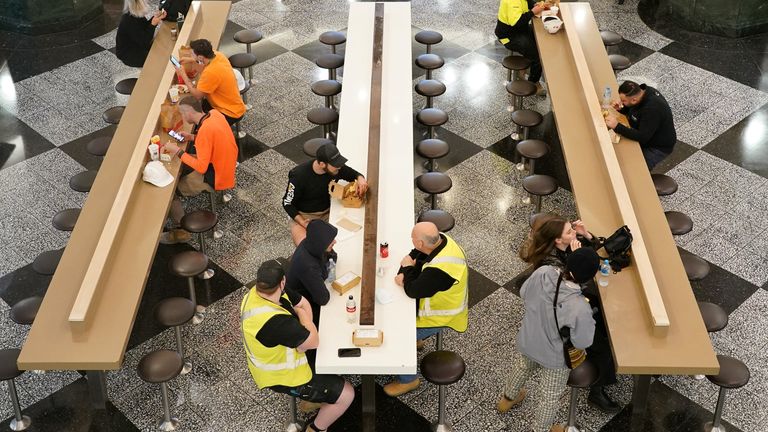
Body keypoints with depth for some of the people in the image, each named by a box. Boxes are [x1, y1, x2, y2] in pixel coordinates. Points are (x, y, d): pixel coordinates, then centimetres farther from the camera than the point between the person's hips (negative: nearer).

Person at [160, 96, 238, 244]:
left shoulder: (205, 130, -30)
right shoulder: (214, 113, -5)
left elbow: (201, 167, -28)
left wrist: (177, 151, -22)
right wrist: (192, 137, 2)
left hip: (215, 178, -9)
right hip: (225, 165, 9)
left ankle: (182, 231, 11)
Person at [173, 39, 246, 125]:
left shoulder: (211, 72, -33)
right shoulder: (217, 55, -8)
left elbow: (197, 95, -20)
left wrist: (183, 75, -12)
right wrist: (190, 60, 11)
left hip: (231, 113, -9)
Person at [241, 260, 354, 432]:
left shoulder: (258, 292, -14)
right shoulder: (274, 321, -42)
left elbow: (303, 303, -3)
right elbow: (313, 341, -27)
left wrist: (303, 339, -16)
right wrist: (303, 315, -10)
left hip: (278, 355, 9)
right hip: (282, 377, -9)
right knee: (346, 394, -4)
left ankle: (314, 398, 37)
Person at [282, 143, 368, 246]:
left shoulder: (336, 168, -11)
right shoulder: (299, 175, -23)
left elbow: (353, 174, 9)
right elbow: (287, 203, -12)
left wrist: (360, 178, -16)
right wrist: (303, 223, -23)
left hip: (327, 213, 5)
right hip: (303, 216, -5)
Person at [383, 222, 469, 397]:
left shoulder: (439, 269, -41)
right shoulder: (440, 240, -15)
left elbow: (412, 291, -28)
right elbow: (413, 257, 2)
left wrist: (408, 268, -12)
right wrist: (403, 274, -16)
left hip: (440, 315, -9)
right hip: (437, 299, 9)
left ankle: (408, 380, 11)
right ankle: (415, 338, 41)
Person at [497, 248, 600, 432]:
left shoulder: (542, 272, -28)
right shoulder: (579, 308, -41)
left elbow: (524, 294, -6)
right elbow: (582, 342, -23)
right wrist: (588, 315, -9)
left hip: (527, 342, 5)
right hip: (554, 357, -5)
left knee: (521, 370, 38)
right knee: (550, 397, 26)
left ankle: (507, 399, 66)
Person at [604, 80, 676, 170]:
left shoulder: (653, 109, -35)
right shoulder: (642, 92, -10)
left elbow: (642, 137, -35)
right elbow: (631, 110, 11)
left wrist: (617, 126, -37)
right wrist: (621, 108, -12)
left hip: (658, 148, -9)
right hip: (645, 136, 9)